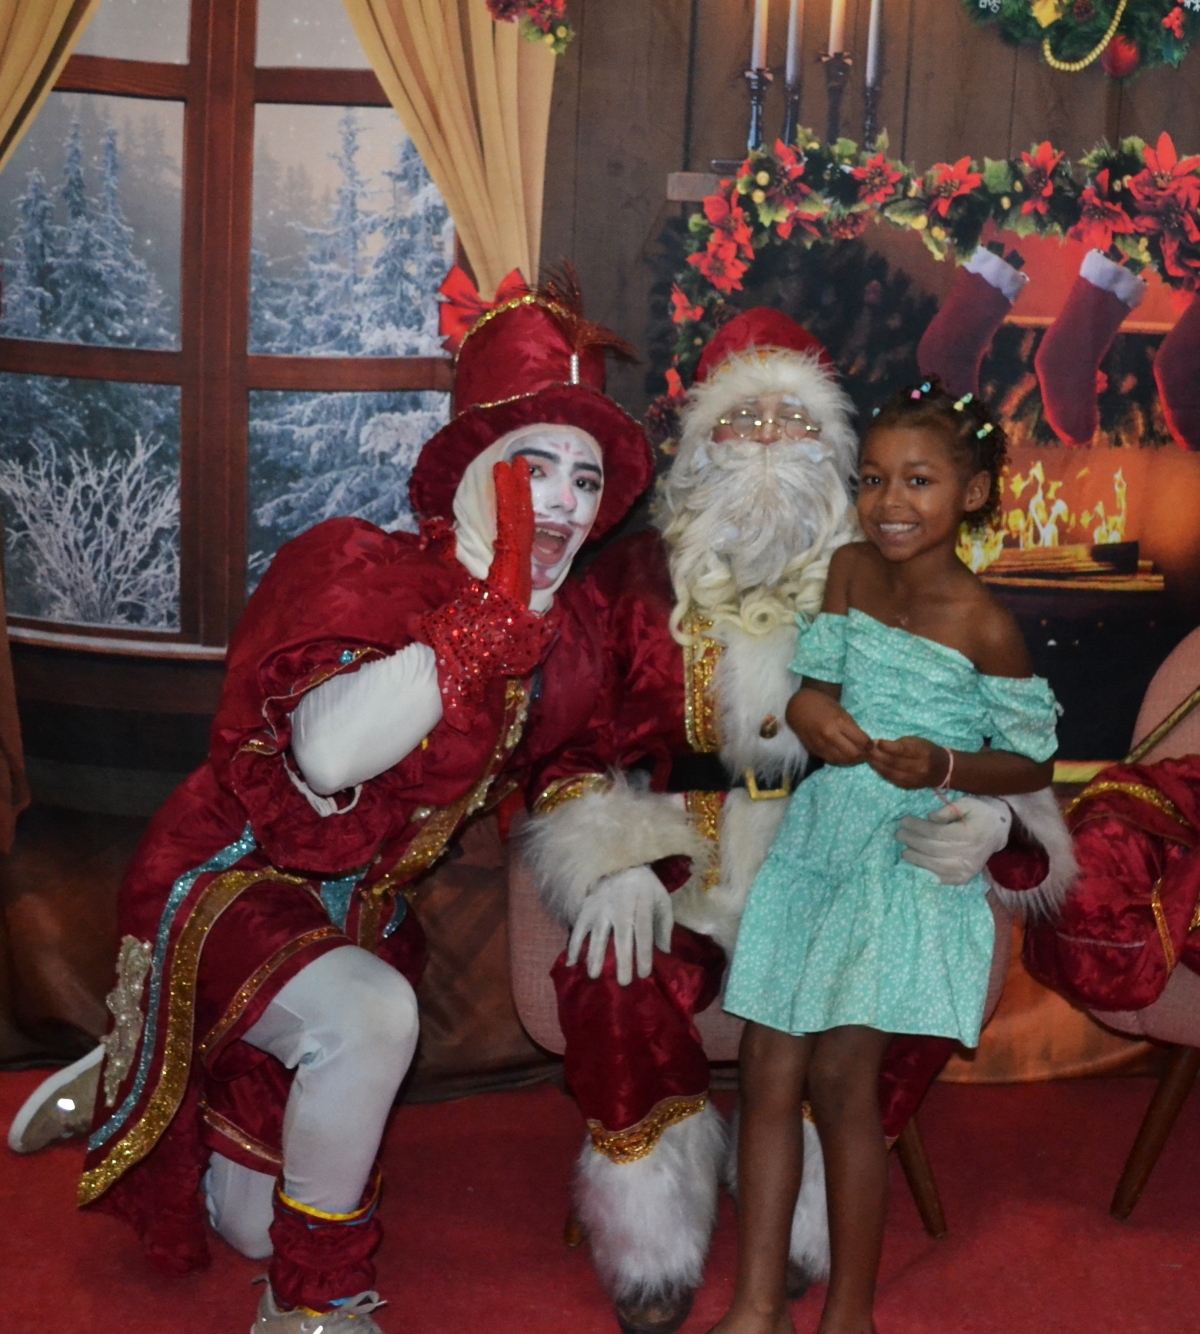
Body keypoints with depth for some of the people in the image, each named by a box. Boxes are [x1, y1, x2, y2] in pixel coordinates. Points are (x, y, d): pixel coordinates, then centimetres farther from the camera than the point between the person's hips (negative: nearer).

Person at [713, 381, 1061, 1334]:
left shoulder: (984, 627, -15)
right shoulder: (849, 569, 0)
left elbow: (1035, 765, -7)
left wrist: (944, 769, -24)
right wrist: (813, 711, -13)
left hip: (911, 861, -6)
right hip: (819, 838, 6)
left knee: (841, 1074, -9)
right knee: (767, 1071, 5)